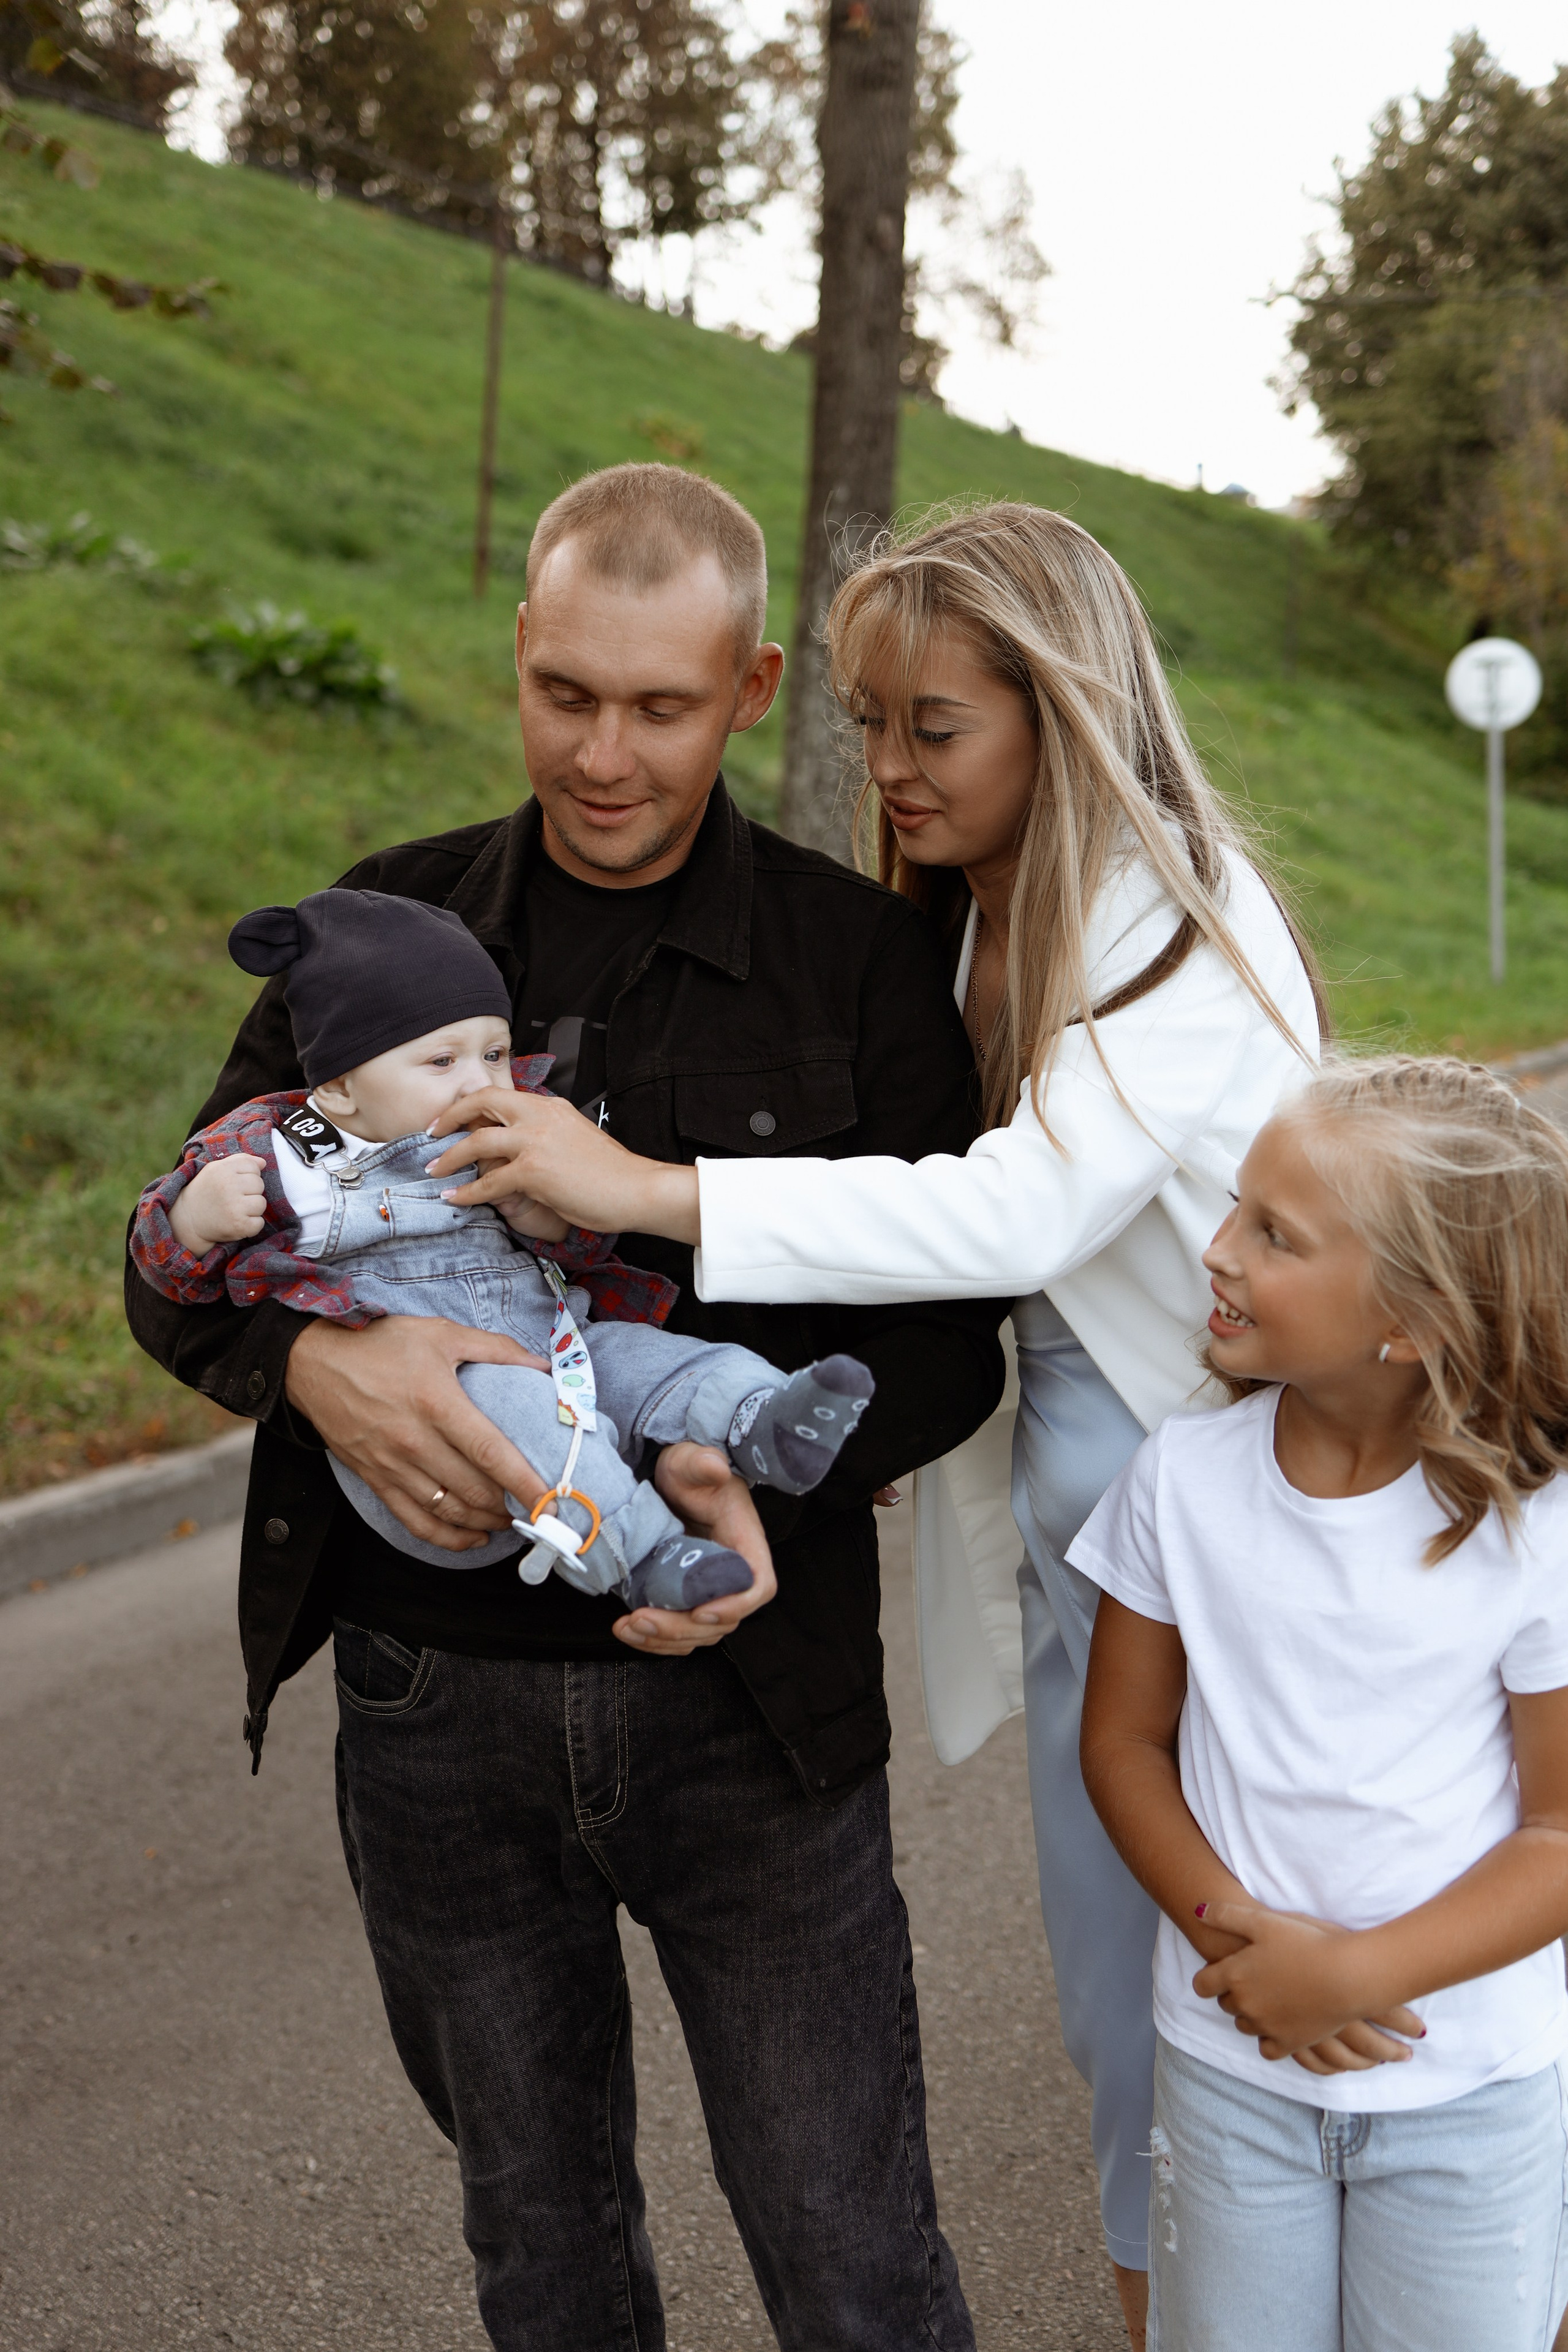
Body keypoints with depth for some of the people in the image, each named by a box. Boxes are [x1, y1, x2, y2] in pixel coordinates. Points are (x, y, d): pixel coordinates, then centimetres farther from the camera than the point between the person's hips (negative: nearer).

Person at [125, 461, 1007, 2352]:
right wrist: (319, 1360, -24)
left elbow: (946, 1331, -3)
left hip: (741, 1701, -2)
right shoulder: (390, 923, 2)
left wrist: (771, 1479, -24)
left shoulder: (860, 960, -4)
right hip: (431, 1697, 2)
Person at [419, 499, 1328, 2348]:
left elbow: (1026, 1212, -31)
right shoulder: (969, 934, 7)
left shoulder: (1189, 926, -18)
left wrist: (649, 1192, -33)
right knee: (1111, 2013, 19)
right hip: (1070, 1532, 7)